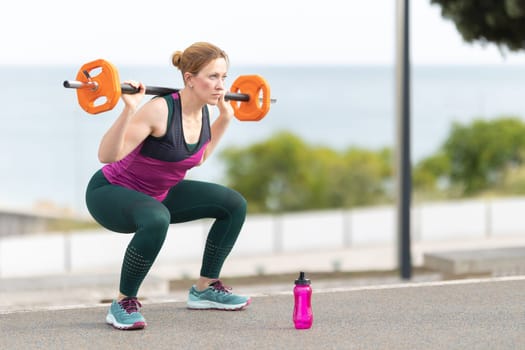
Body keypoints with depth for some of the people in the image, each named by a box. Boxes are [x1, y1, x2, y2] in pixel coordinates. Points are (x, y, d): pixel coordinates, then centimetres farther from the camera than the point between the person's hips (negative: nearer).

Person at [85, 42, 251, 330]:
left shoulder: (202, 113, -5)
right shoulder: (160, 110, -29)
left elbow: (198, 157, 15)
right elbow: (106, 155, -33)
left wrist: (225, 117, 9)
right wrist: (129, 110, -43)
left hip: (157, 194, 8)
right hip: (109, 193, -8)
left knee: (234, 205, 2)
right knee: (156, 220, -41)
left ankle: (205, 289, 15)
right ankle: (123, 304, -22)